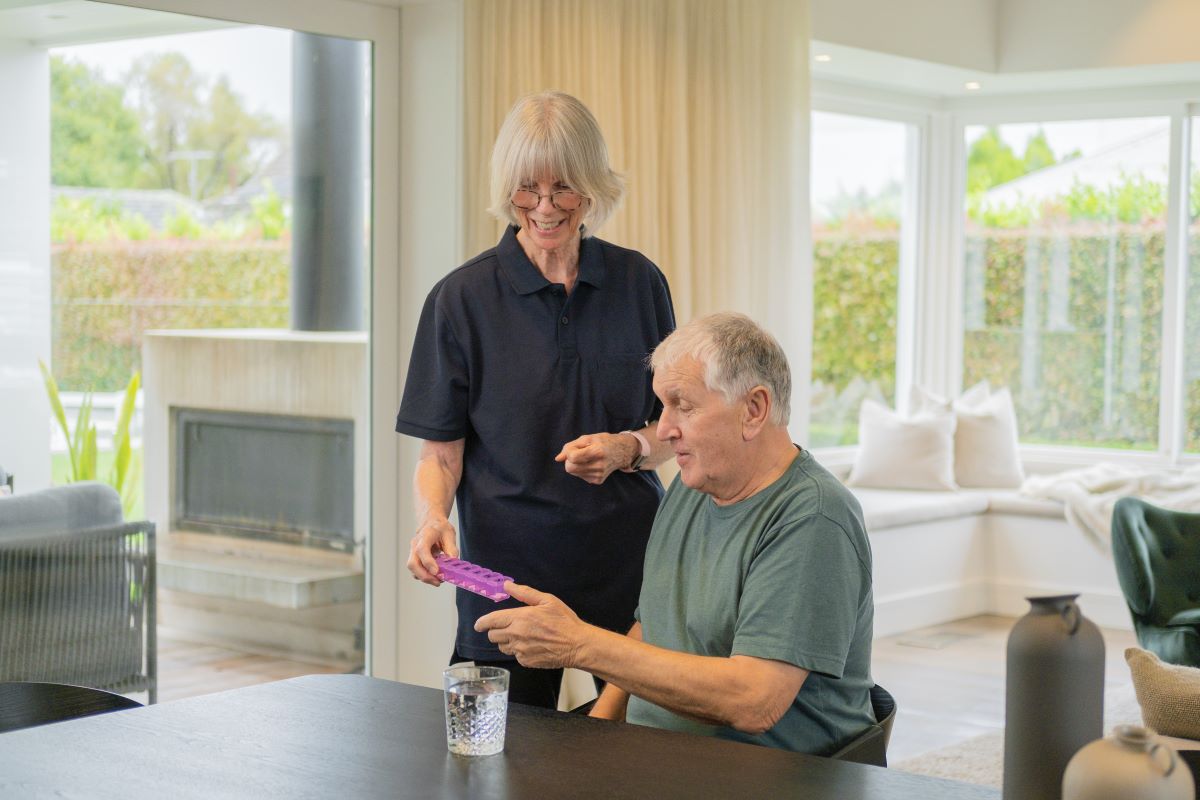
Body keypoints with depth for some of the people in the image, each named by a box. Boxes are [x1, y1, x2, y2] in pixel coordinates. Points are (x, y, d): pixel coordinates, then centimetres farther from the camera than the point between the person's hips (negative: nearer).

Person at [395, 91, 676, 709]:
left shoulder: (639, 283, 4)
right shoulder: (462, 298, -2)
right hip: (509, 567, -2)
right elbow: (440, 449, -1)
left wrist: (629, 448, -12)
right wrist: (433, 518, -21)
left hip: (630, 565, 2)